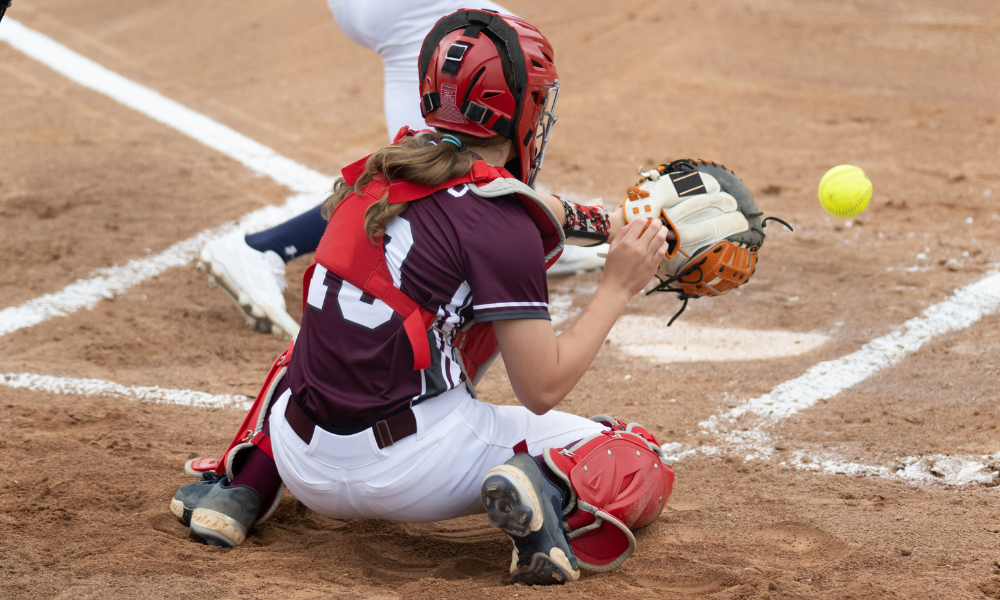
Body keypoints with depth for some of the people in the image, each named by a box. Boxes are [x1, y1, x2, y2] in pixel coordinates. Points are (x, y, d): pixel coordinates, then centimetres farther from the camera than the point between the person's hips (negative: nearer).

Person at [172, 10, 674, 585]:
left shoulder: (378, 172, 10)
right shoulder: (501, 229, -12)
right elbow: (542, 389, -11)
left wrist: (611, 224, 21)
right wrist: (619, 287, -3)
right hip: (408, 469, -6)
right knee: (635, 458, 8)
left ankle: (243, 485, 17)